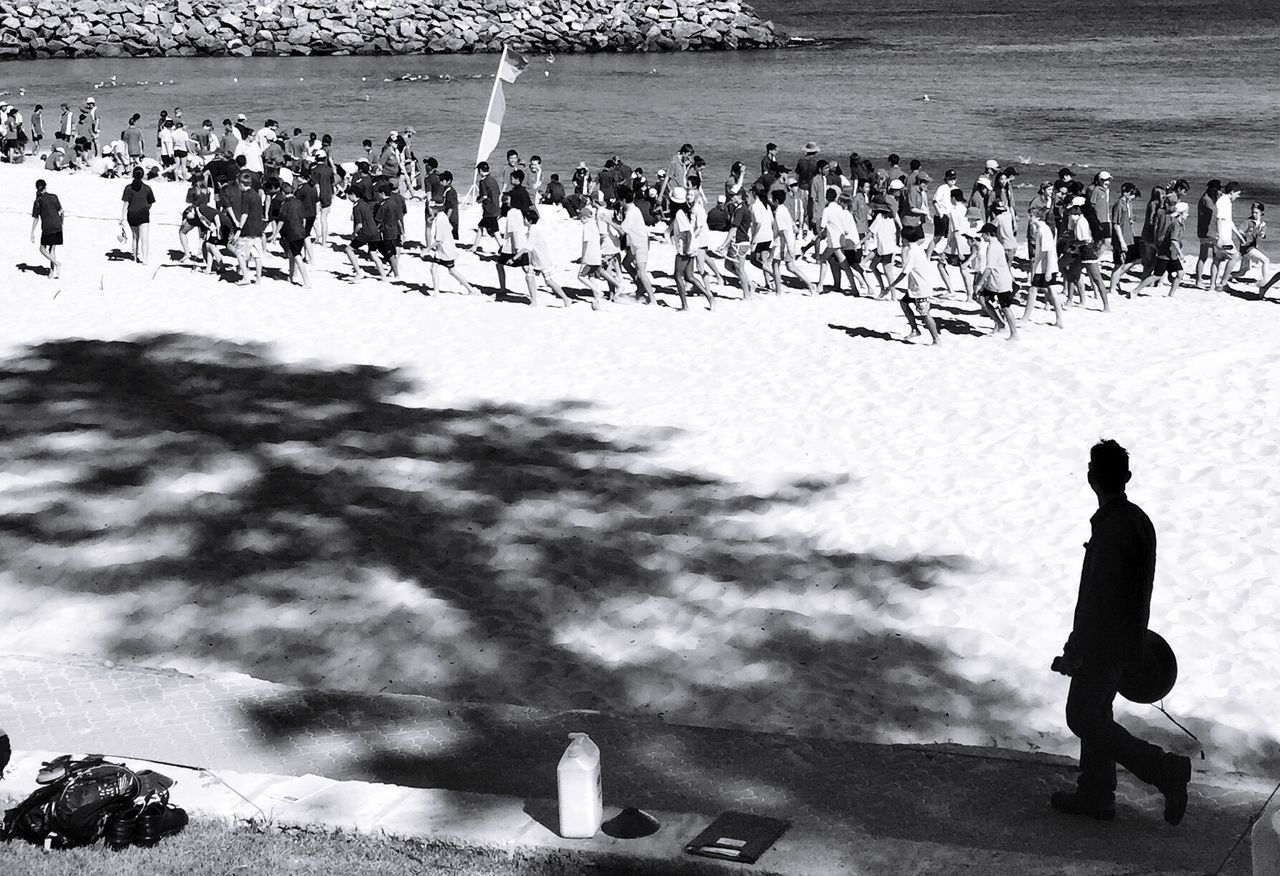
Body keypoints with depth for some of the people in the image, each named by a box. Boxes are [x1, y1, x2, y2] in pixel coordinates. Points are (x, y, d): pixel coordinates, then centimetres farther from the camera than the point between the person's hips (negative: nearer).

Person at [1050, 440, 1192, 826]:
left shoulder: (1112, 530, -26)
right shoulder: (1139, 520, 2)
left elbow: (1098, 599, -25)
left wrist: (1074, 652, -17)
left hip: (1104, 644, -9)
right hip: (1126, 638, 9)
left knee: (1082, 717, 2)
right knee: (1096, 713, 18)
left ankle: (1166, 770, 0)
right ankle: (1095, 796, 27)